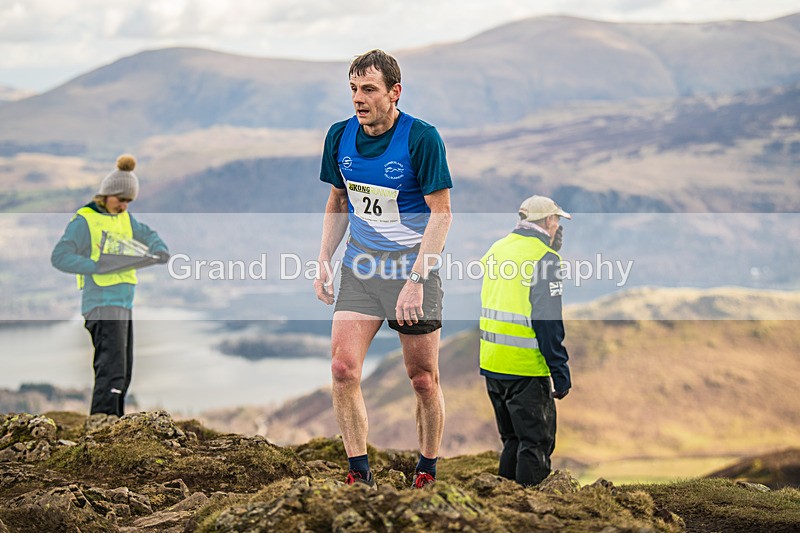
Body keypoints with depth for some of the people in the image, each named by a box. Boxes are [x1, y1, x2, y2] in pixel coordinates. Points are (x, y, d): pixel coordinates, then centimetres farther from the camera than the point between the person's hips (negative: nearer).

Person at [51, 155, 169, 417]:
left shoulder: (124, 217, 14)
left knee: (123, 371, 12)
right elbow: (59, 257, -16)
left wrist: (159, 249, 3)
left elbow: (147, 235, 27)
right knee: (112, 368, -17)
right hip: (102, 304, -9)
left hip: (124, 304, 9)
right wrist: (98, 266, -27)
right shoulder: (84, 220, -8)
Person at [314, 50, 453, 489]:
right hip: (359, 270, 4)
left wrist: (416, 280, -19)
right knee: (343, 369, -8)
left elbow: (441, 214, -13)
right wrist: (324, 261, 7)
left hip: (414, 270, -4)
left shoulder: (421, 138, -14)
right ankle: (359, 473, 2)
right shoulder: (340, 136, 2)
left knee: (423, 380, 1)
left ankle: (427, 472, 20)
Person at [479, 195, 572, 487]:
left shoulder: (497, 249, 10)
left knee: (513, 439, 20)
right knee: (535, 443, 2)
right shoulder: (545, 258, -13)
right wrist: (561, 373, -15)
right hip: (525, 368, -7)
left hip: (491, 364, 7)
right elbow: (548, 323, -18)